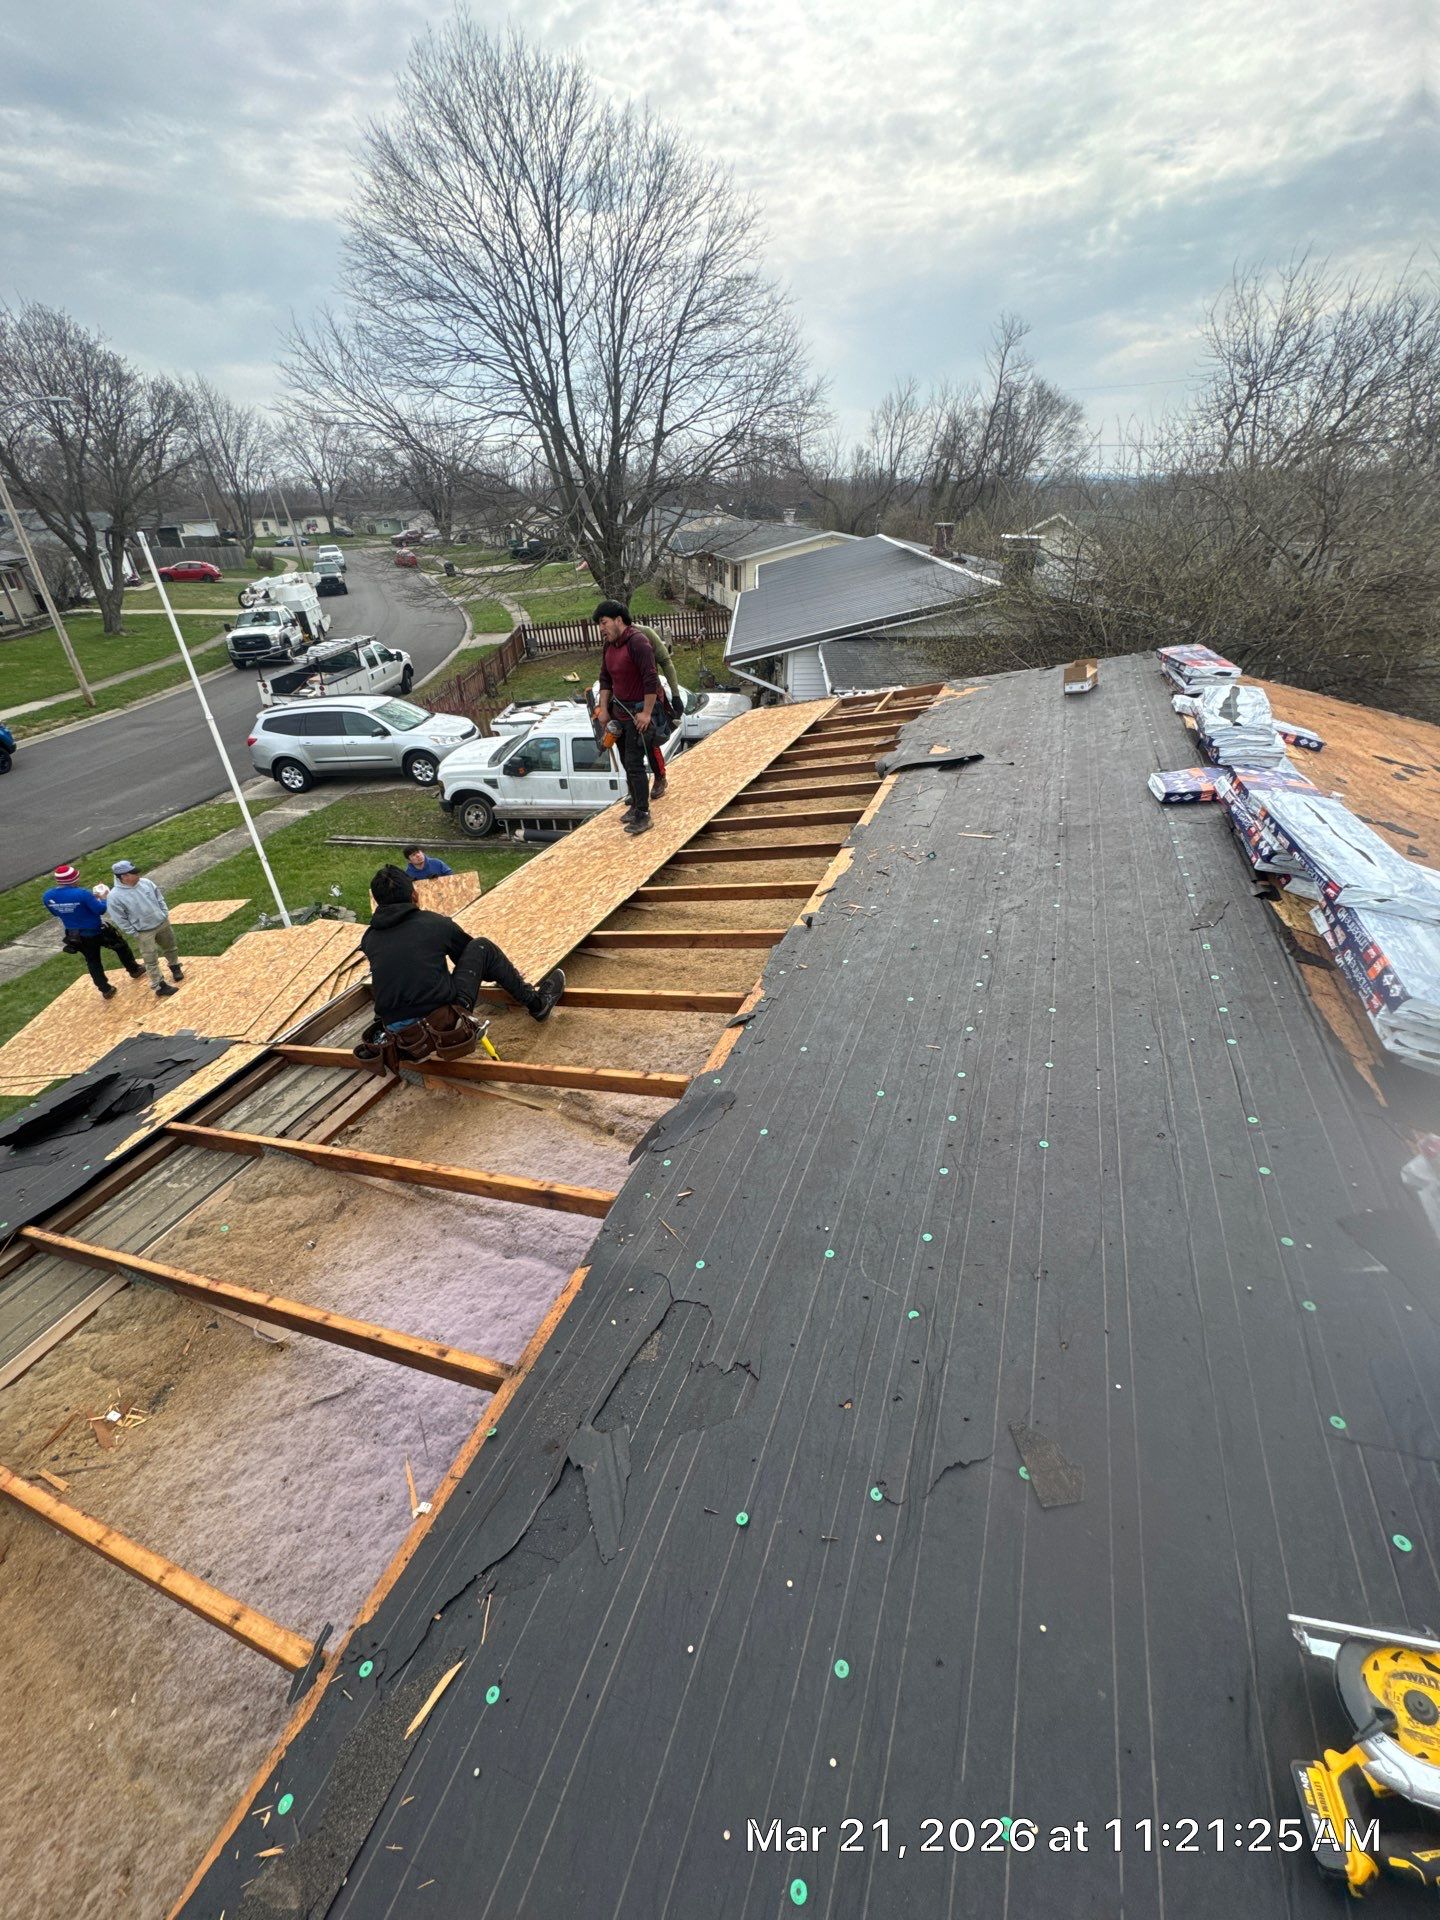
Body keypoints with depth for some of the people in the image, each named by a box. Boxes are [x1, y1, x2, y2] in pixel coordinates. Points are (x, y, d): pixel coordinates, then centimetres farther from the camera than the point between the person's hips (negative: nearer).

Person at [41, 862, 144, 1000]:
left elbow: (56, 913, 9)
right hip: (96, 931, -5)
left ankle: (106, 990, 27)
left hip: (75, 936, 5)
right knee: (120, 946, 23)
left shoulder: (47, 896, -9)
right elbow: (100, 910, -21)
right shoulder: (82, 893, -29)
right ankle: (134, 970, 40)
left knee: (93, 962, 20)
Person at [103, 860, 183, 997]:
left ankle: (175, 967, 49)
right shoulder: (115, 896, -21)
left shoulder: (146, 883, -7)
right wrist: (133, 933, -12)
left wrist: (165, 914, 5)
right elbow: (119, 919, -15)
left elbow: (159, 899, 8)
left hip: (162, 923, 5)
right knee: (151, 961, 3)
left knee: (170, 948, 25)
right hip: (144, 932, -5)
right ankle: (159, 986, 11)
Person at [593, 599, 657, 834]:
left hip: (637, 711, -9)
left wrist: (646, 713, -24)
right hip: (620, 710, 9)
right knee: (626, 762, 16)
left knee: (634, 764, -10)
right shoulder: (609, 646, 8)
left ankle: (643, 815, -5)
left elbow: (650, 680, -23)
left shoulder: (638, 643, -19)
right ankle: (635, 805, 29)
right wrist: (603, 709, 8)